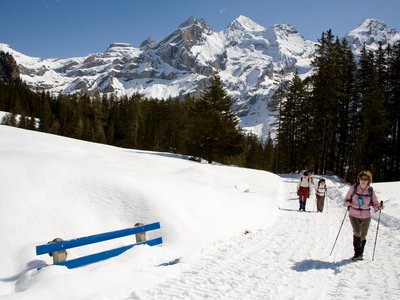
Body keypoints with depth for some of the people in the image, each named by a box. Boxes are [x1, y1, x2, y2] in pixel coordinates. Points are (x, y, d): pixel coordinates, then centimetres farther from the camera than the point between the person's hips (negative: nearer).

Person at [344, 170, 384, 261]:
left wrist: (379, 207, -21)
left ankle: (360, 254, 32)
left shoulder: (371, 191, -5)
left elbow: (375, 204, 1)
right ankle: (357, 253, -4)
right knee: (357, 233, -18)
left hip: (366, 216, 2)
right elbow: (346, 200, 1)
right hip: (354, 215, -2)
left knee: (363, 236, 11)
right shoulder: (353, 188, -8)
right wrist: (347, 203, -21)